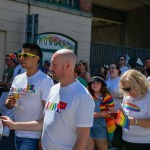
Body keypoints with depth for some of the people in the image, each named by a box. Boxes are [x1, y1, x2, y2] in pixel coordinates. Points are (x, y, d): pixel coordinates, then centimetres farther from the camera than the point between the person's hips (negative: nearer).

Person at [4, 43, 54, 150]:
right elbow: (8, 104, 15)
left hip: (33, 136, -7)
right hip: (18, 133, 7)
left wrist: (44, 138, -15)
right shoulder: (17, 79, 7)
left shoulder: (45, 81, -13)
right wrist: (10, 102, -8)